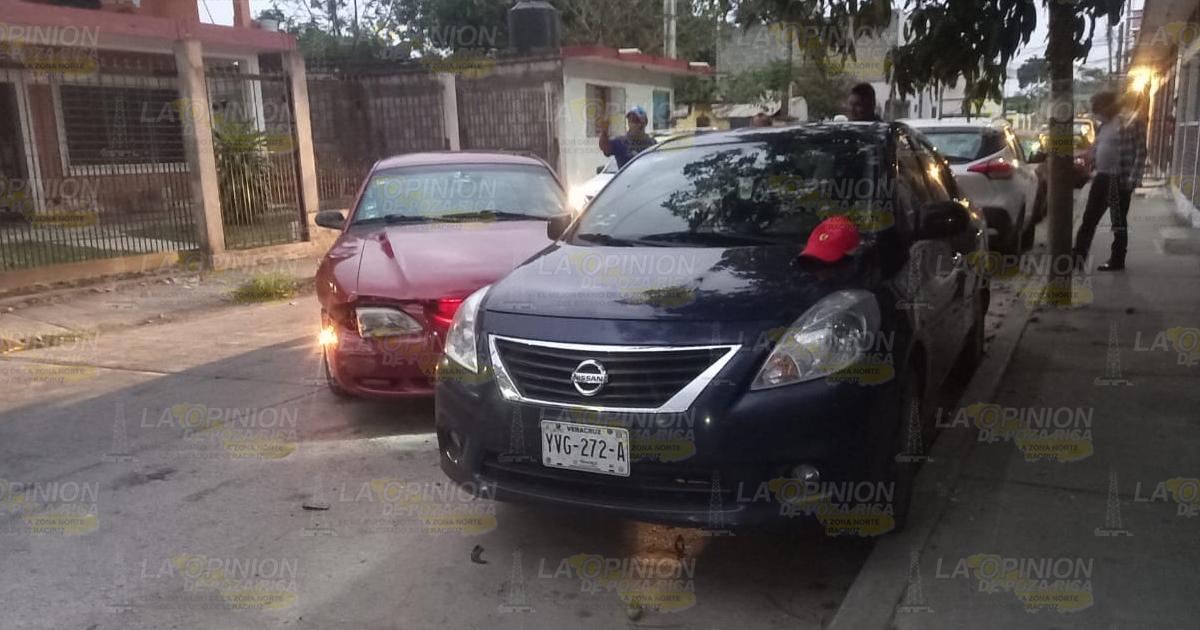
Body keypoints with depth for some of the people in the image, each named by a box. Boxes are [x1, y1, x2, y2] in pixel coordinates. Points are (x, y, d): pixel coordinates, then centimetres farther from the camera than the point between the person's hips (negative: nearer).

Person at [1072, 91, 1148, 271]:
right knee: (1089, 217, 10)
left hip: (1120, 179, -7)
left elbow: (1140, 152, -14)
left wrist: (1133, 179, -18)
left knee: (1119, 222, 3)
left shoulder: (1131, 121, -13)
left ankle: (1117, 261, 13)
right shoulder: (1105, 124, 11)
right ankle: (1079, 253, 18)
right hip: (1102, 177, 8)